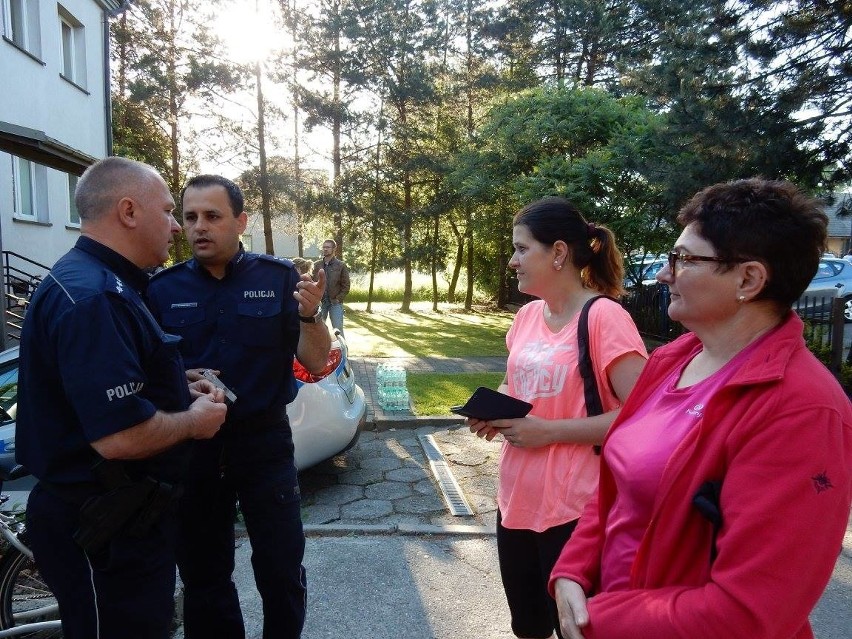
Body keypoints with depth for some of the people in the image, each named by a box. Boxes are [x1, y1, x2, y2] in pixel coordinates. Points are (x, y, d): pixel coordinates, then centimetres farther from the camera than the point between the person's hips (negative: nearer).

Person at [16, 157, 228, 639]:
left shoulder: (103, 284, 9)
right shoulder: (92, 298, -26)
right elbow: (121, 436, -33)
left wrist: (181, 394, 5)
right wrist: (193, 421, -14)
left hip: (121, 515, 10)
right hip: (104, 532, -10)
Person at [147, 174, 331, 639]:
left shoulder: (279, 278, -5)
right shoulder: (162, 288, -1)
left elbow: (315, 364, -7)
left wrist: (309, 315, -26)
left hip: (265, 446, -1)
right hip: (190, 448, 2)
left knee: (283, 572, 8)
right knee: (202, 575, 18)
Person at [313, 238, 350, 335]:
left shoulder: (341, 265, 1)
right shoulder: (316, 265, 7)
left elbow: (346, 286, -1)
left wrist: (338, 298, -10)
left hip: (335, 303, -3)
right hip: (320, 302, 3)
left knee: (338, 330, -4)